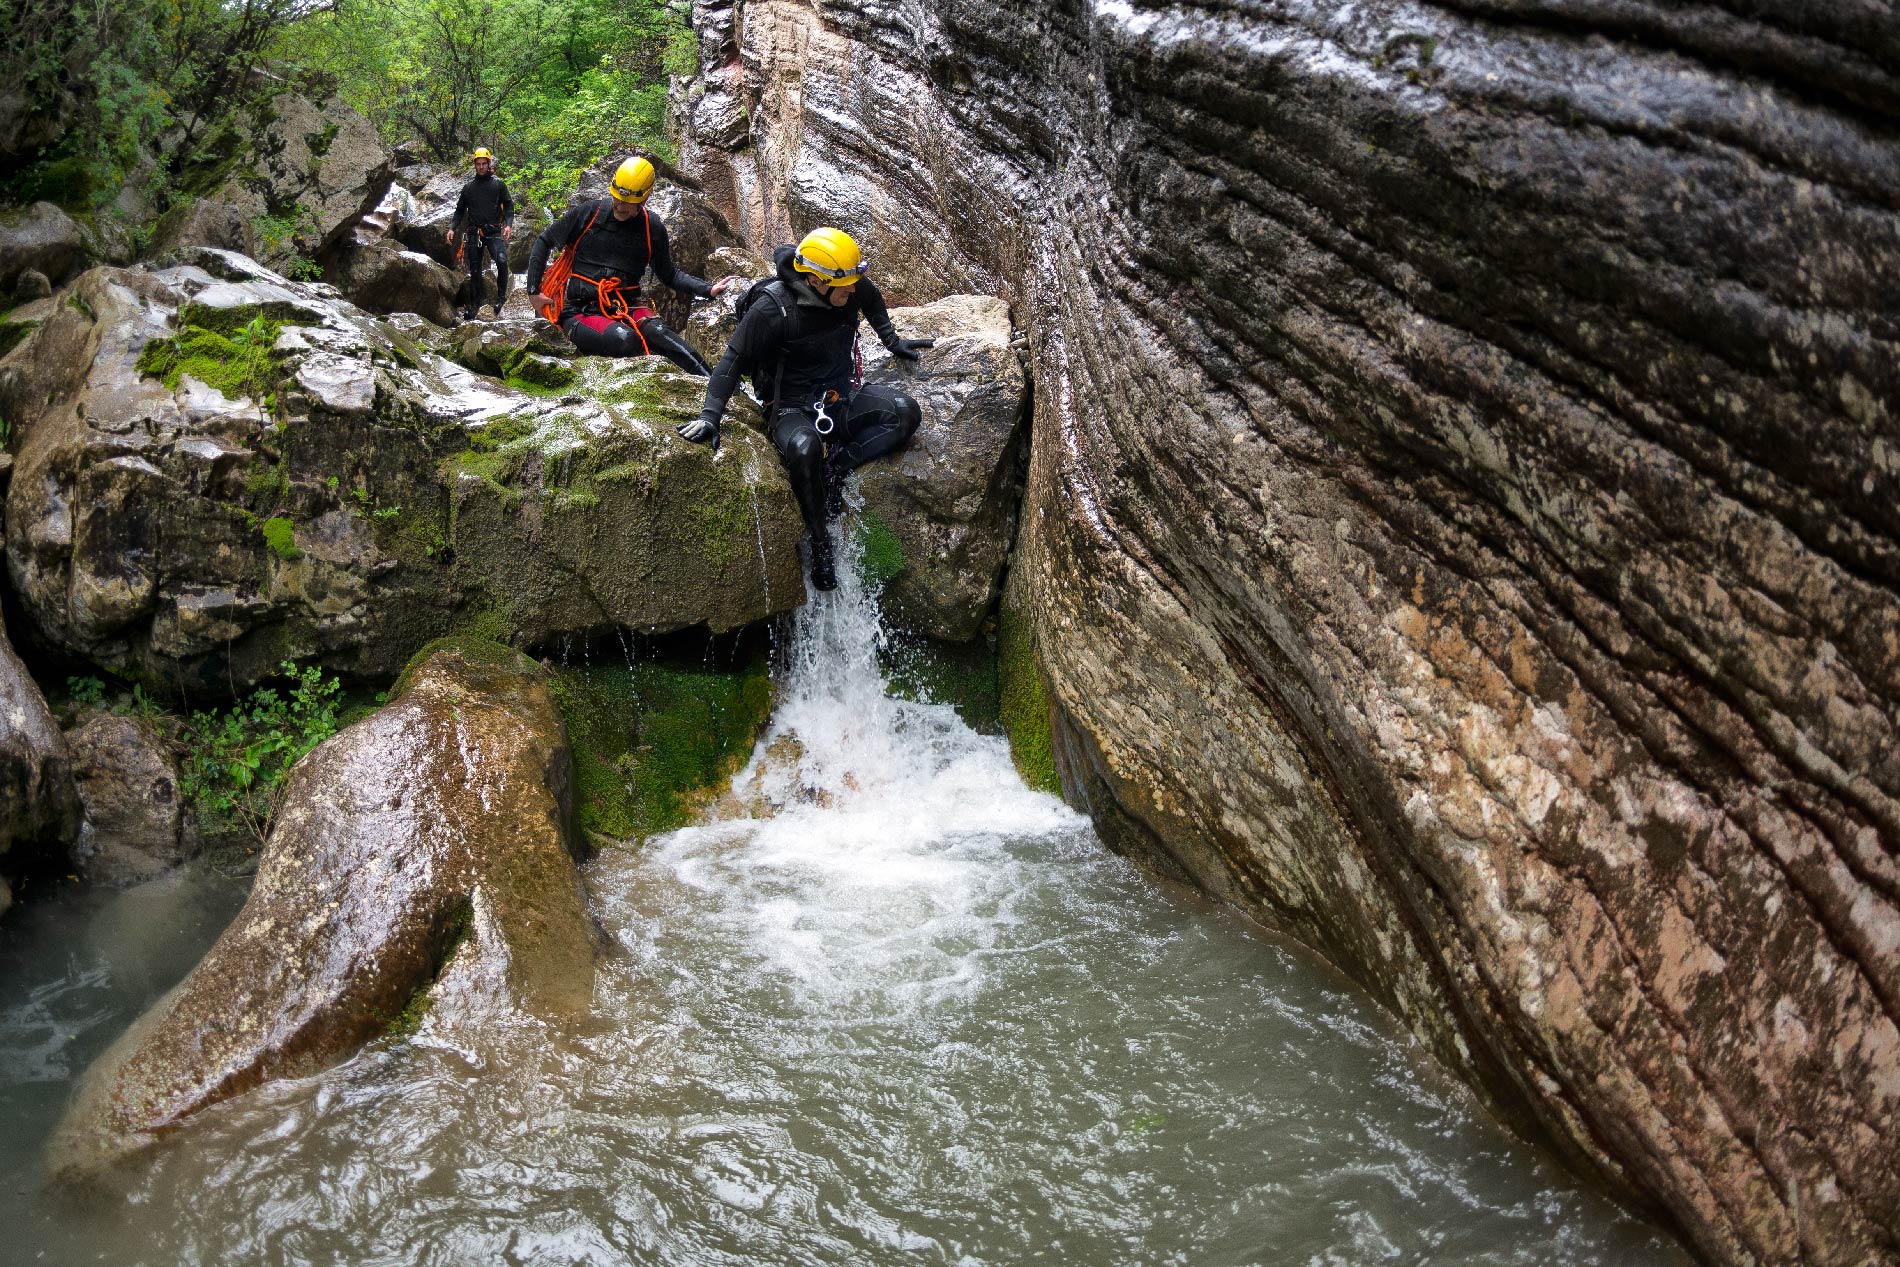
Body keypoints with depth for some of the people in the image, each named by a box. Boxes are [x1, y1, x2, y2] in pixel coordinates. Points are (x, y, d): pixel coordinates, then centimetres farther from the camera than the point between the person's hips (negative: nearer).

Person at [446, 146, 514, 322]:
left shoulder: (498, 184, 5)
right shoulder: (469, 186, 13)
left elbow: (508, 205, 3)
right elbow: (460, 209, 17)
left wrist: (508, 224, -13)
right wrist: (452, 227, 5)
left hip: (494, 231, -3)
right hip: (474, 233, 3)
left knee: (502, 261, -27)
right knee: (475, 271, 5)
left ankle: (501, 296, -12)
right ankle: (473, 306, 12)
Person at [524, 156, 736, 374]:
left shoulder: (652, 228, 4)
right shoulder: (587, 213, -3)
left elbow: (669, 275, 16)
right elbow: (544, 242, 9)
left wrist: (709, 290, 2)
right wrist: (534, 290, 1)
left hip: (626, 308, 2)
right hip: (581, 313, -2)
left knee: (658, 332, -33)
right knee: (624, 338, -36)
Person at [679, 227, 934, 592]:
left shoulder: (853, 287, -7)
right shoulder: (772, 308, -22)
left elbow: (873, 302, 19)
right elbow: (733, 360, -17)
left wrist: (893, 343, 25)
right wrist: (710, 415, -24)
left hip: (844, 394, 6)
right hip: (793, 406, -6)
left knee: (906, 413, -19)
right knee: (804, 448, -39)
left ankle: (836, 467, -17)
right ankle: (820, 543, -21)